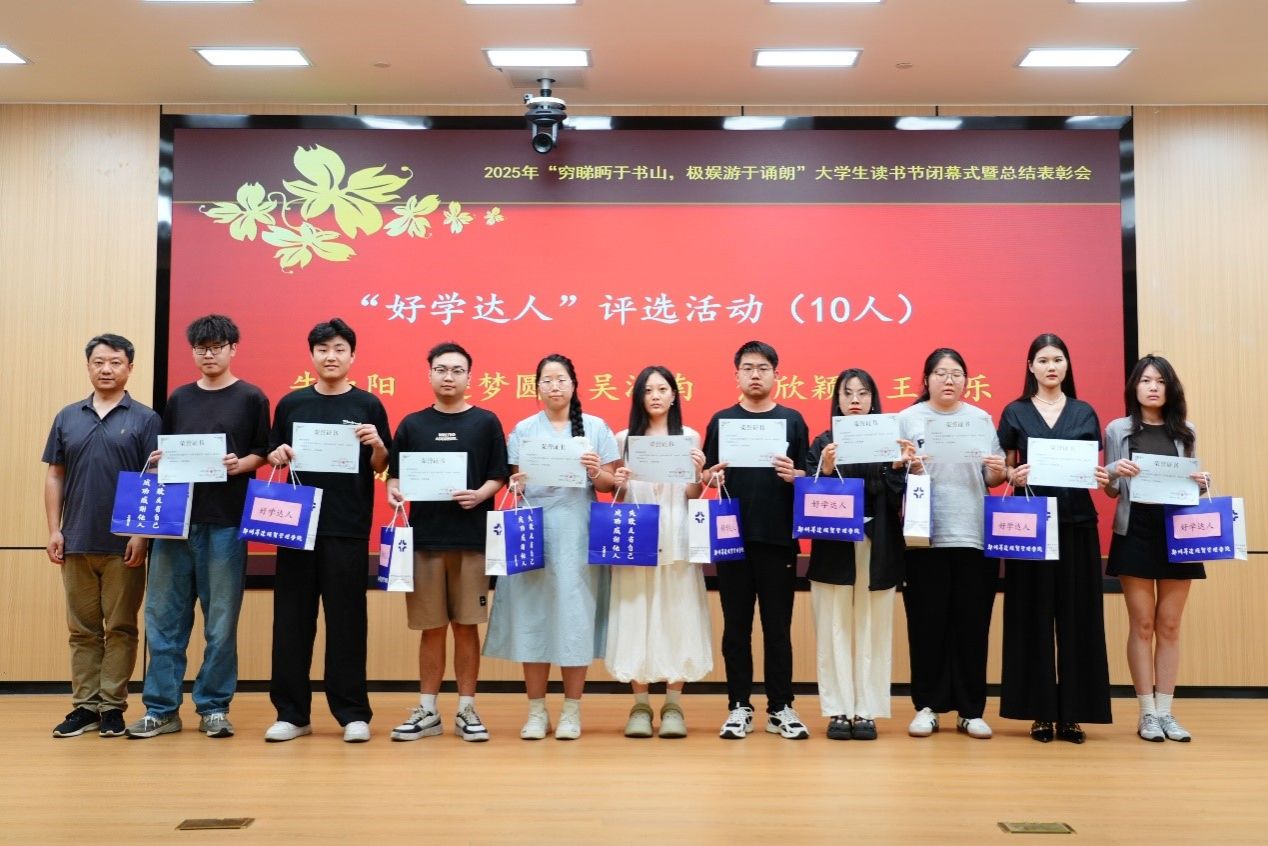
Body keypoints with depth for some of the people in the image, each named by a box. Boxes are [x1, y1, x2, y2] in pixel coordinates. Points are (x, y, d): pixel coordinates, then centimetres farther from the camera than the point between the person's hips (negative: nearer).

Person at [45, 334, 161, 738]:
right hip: (76, 541, 3)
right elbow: (54, 476, 11)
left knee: (120, 628, 4)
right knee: (82, 629, 9)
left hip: (123, 544, -3)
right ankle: (84, 706, 17)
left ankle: (112, 706, 11)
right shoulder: (67, 417, 10)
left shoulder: (145, 419, 0)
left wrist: (142, 534, -11)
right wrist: (54, 530, 3)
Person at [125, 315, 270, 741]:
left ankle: (213, 707, 13)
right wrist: (159, 461, -3)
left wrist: (241, 464, -16)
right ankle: (161, 708, 13)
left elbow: (262, 453, 3)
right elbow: (165, 452, 18)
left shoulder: (251, 398, 4)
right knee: (163, 615, 4)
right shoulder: (179, 399, 14)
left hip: (226, 522, -3)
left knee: (221, 620, 2)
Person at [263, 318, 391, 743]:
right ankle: (291, 712, 14)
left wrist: (377, 445, -16)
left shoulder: (368, 405, 3)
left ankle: (353, 712, 11)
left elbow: (380, 468, 4)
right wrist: (277, 456, -8)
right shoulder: (291, 403, 8)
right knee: (292, 617, 5)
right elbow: (274, 458, 14)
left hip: (348, 526, -2)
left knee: (346, 617, 2)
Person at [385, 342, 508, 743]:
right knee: (431, 628, 7)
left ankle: (466, 709, 15)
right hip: (425, 537, 1)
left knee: (466, 626, 4)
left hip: (472, 538, -1)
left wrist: (480, 494, -17)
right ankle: (427, 711, 17)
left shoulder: (486, 422, 4)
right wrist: (394, 490, -13)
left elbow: (499, 476, 2)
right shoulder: (412, 424, 8)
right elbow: (395, 474, 9)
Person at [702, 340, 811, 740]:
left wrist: (793, 475, -16)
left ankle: (781, 707, 15)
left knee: (778, 625, 5)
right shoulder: (722, 420, 8)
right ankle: (739, 706, 15)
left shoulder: (792, 420, 6)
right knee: (736, 625, 6)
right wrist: (712, 476, -14)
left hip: (778, 537, -1)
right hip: (733, 535, 1)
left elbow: (809, 478, 5)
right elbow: (706, 476, 8)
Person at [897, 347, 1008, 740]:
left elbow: (992, 479, 12)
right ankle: (927, 707, 12)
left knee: (972, 624, 4)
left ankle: (971, 710, 12)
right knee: (927, 623, 1)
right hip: (925, 536, -2)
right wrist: (910, 469, -18)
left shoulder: (982, 419, 12)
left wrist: (998, 470, -9)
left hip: (974, 536, 2)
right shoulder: (908, 418, 6)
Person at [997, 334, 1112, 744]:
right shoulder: (1015, 413, 5)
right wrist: (1014, 476, -16)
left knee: (1076, 615, 2)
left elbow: (1095, 470, 10)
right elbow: (1002, 470, 5)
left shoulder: (1085, 413, 10)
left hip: (1076, 523, 2)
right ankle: (1040, 710, 8)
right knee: (1033, 615, 0)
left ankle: (1073, 711, 9)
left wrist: (1102, 477, -12)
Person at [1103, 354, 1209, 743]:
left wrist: (1202, 483, -9)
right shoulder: (1118, 429, 2)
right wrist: (1116, 472, -18)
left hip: (1177, 533, 2)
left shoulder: (1185, 432, 8)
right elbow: (1110, 490, 3)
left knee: (1169, 626, 6)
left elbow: (1191, 485, 13)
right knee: (1142, 624, 1)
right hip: (1135, 533, -2)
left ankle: (1165, 711, 12)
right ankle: (1147, 713, 7)